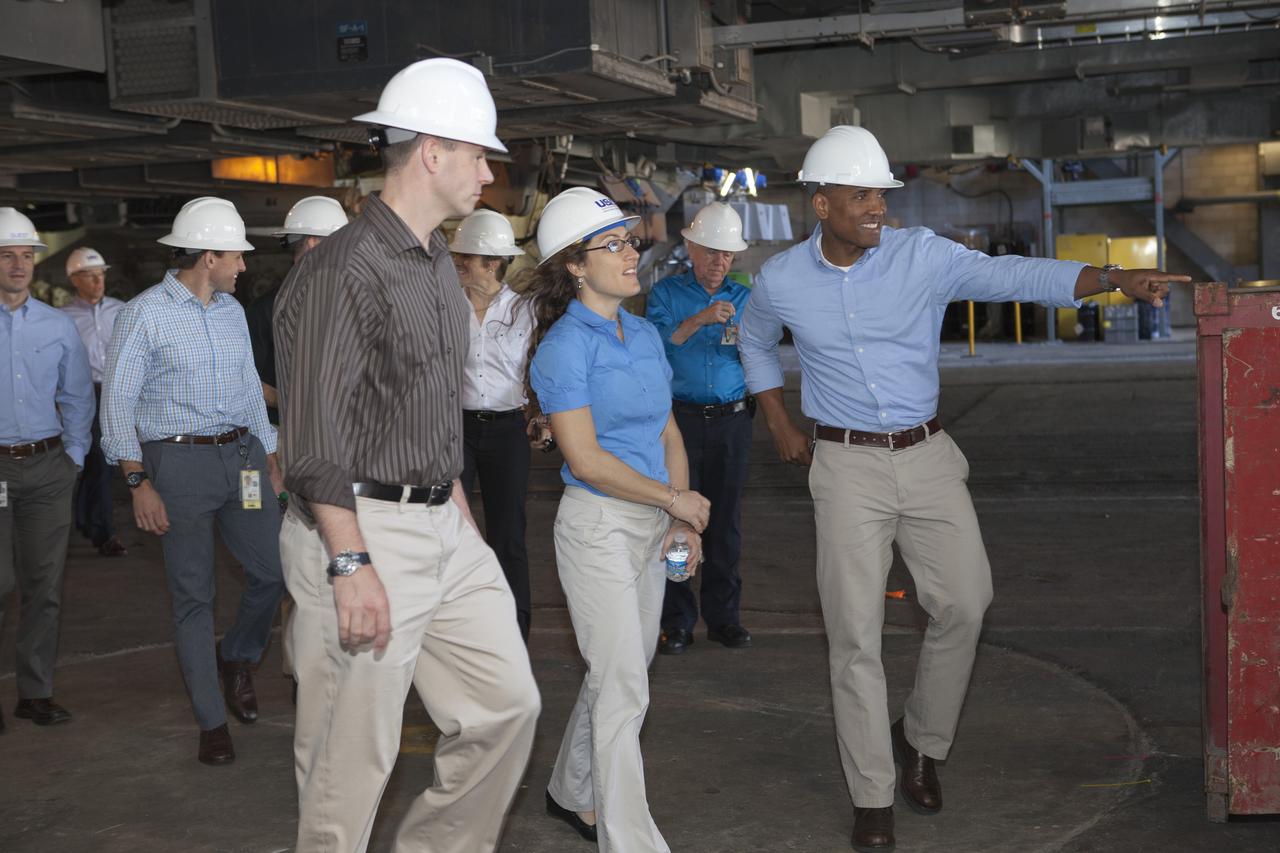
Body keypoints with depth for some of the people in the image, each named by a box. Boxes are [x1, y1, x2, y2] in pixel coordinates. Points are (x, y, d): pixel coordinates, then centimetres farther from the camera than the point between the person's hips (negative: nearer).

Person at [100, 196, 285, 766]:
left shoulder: (232, 311, 14)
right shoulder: (146, 314, -7)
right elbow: (118, 403, -9)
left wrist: (270, 457, 16)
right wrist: (139, 484, -14)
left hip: (242, 455, 6)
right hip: (180, 461, -6)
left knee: (274, 569, 3)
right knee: (192, 595, 0)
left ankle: (237, 657, 32)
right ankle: (211, 723, 10)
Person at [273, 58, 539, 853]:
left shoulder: (438, 264, 14)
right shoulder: (343, 271, -16)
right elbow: (313, 439, -19)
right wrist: (352, 564, -21)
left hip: (444, 528, 9)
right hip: (364, 533, -9)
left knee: (507, 703, 12)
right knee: (355, 756, 1)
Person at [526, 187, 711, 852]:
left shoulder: (645, 334, 9)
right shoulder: (564, 345, -14)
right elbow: (587, 459, -18)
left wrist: (683, 520, 2)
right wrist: (676, 499, -12)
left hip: (650, 525, 7)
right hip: (597, 527, -7)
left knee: (617, 675, 17)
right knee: (624, 691, -5)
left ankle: (572, 793, 35)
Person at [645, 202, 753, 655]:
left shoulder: (744, 298, 12)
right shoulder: (666, 293, 6)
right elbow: (655, 342, -11)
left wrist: (745, 341, -13)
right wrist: (699, 320, -22)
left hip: (731, 419, 2)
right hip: (679, 418, -2)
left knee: (725, 520, 6)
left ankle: (724, 615, 15)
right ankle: (676, 619, 4)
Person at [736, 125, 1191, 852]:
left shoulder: (923, 255, -7)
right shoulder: (782, 281, -3)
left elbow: (1015, 275, -19)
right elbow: (755, 342, 19)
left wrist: (1115, 278, -33)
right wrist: (780, 423, 11)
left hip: (928, 457, 1)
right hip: (847, 466, -1)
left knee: (965, 602, -1)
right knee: (856, 633, -1)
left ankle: (922, 739, 25)